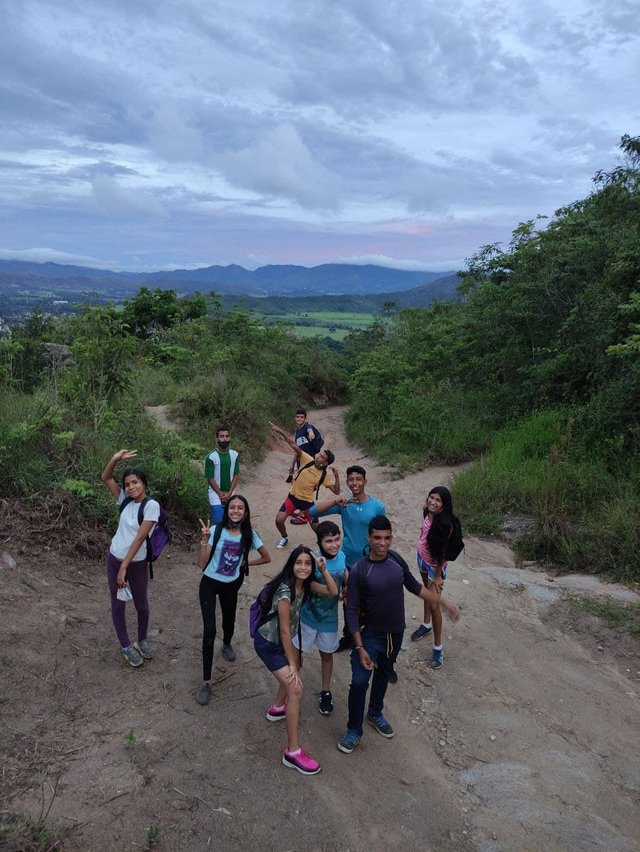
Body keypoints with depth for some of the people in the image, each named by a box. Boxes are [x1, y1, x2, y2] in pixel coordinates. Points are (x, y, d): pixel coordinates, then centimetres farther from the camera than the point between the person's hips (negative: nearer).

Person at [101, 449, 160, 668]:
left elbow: (140, 537, -22)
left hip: (137, 563, -4)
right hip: (114, 559, 4)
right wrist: (115, 459, -17)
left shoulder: (151, 505, -18)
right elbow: (105, 478, 3)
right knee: (118, 604, 13)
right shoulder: (125, 500, -2)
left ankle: (142, 641, 39)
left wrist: (124, 567, -23)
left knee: (141, 604, 15)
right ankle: (126, 647, 32)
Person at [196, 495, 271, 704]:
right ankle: (206, 682, 0)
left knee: (229, 621, 21)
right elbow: (202, 563, -22)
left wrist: (244, 564, -3)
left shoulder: (249, 534, -12)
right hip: (209, 584, -3)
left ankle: (227, 645, 59)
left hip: (231, 585, 3)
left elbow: (267, 558, 1)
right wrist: (204, 540, -34)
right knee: (209, 630, -10)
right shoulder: (216, 531, -19)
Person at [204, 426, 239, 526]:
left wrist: (229, 493, -8)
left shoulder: (235, 455, -3)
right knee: (219, 522, -11)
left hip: (229, 494, 4)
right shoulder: (211, 457, -14)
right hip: (216, 494, -4)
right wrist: (221, 494, -10)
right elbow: (210, 478, -10)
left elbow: (235, 475, 1)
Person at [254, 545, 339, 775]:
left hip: (281, 640, 9)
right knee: (296, 688, -13)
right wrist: (292, 665, -19)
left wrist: (323, 570, -20)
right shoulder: (285, 590, -30)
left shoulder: (305, 584, -7)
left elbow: (333, 591, -6)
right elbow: (284, 630, -26)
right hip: (267, 643, -9)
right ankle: (293, 752, -5)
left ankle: (277, 709, 53)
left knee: (294, 670, 27)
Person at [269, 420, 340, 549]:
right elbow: (294, 446, -24)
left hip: (307, 502, -1)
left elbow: (336, 491, -13)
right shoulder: (308, 460, -15)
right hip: (292, 497, 1)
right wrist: (281, 432, -34)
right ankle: (284, 538, 22)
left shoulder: (325, 476, -15)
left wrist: (337, 477, -28)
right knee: (279, 520, -10)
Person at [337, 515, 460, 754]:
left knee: (384, 673, 23)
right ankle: (354, 729, 19)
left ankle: (375, 714, 47)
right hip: (371, 634, -5)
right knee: (359, 681, -5)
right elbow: (352, 611, -18)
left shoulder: (396, 559, -10)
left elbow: (413, 586, 7)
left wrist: (444, 603, 8)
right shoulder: (359, 570, -23)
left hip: (396, 632, 5)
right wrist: (359, 647, -21)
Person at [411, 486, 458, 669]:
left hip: (435, 565, -7)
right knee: (426, 591, 26)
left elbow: (443, 551, -22)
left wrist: (438, 576, -15)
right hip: (422, 557, 7)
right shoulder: (427, 513, -13)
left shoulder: (445, 523, -31)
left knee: (434, 604, -4)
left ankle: (438, 647, 9)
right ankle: (426, 624, 49)